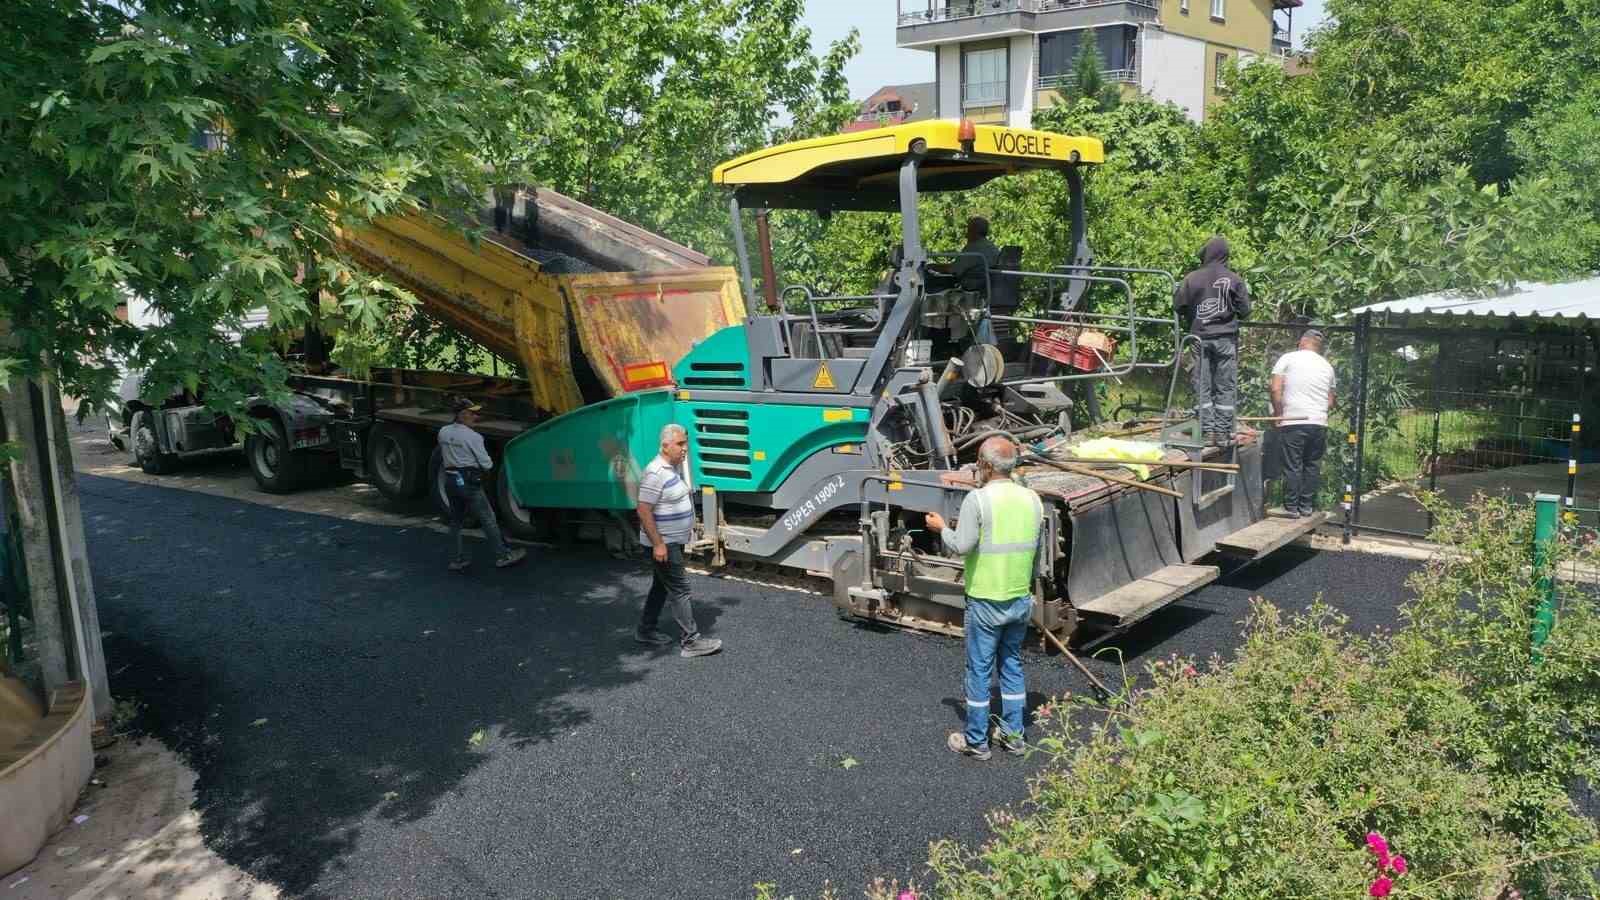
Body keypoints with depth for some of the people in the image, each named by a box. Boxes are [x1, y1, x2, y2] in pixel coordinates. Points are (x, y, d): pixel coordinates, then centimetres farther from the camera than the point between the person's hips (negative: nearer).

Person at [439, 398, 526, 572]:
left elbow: (442, 455, 15)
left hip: (450, 481, 7)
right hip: (469, 482, -7)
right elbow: (487, 464, -10)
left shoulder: (443, 432, 4)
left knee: (455, 521, 15)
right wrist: (487, 469, 10)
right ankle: (502, 556, 8)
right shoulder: (473, 437, -15)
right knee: (488, 520, 2)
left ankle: (459, 559, 18)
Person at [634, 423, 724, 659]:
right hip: (663, 543, -10)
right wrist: (658, 544, -24)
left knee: (662, 586, 18)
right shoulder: (655, 473, -22)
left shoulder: (675, 468, 9)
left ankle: (645, 631, 29)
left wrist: (689, 527, 22)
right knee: (680, 589, -8)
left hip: (675, 541, 10)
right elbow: (644, 511, -24)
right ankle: (690, 641, -4)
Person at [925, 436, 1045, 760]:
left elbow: (961, 546, -20)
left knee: (979, 669, 6)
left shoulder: (978, 499, -17)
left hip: (986, 601, -5)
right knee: (1012, 665, 18)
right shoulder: (1032, 499, 2)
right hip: (1021, 599, 6)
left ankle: (976, 741, 16)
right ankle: (1013, 736, 26)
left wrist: (941, 527, -1)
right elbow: (1037, 547, 10)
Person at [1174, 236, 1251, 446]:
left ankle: (1207, 430, 4)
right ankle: (1222, 432, 3)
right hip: (1226, 337, -1)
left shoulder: (1192, 278, -3)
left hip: (1200, 337, 1)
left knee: (1202, 386, 6)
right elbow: (1245, 310, -1)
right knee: (1225, 386, 5)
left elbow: (1178, 305, 1)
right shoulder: (1234, 279, -4)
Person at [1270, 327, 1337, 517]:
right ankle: (1307, 506, 15)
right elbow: (1330, 401, 16)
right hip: (1319, 423, 4)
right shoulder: (1327, 366, 14)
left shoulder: (1288, 358, 0)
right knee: (1312, 466, 11)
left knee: (1292, 466, 1)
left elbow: (1276, 389, -8)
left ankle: (1291, 507, 5)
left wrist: (1278, 414, 2)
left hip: (1292, 423, -4)